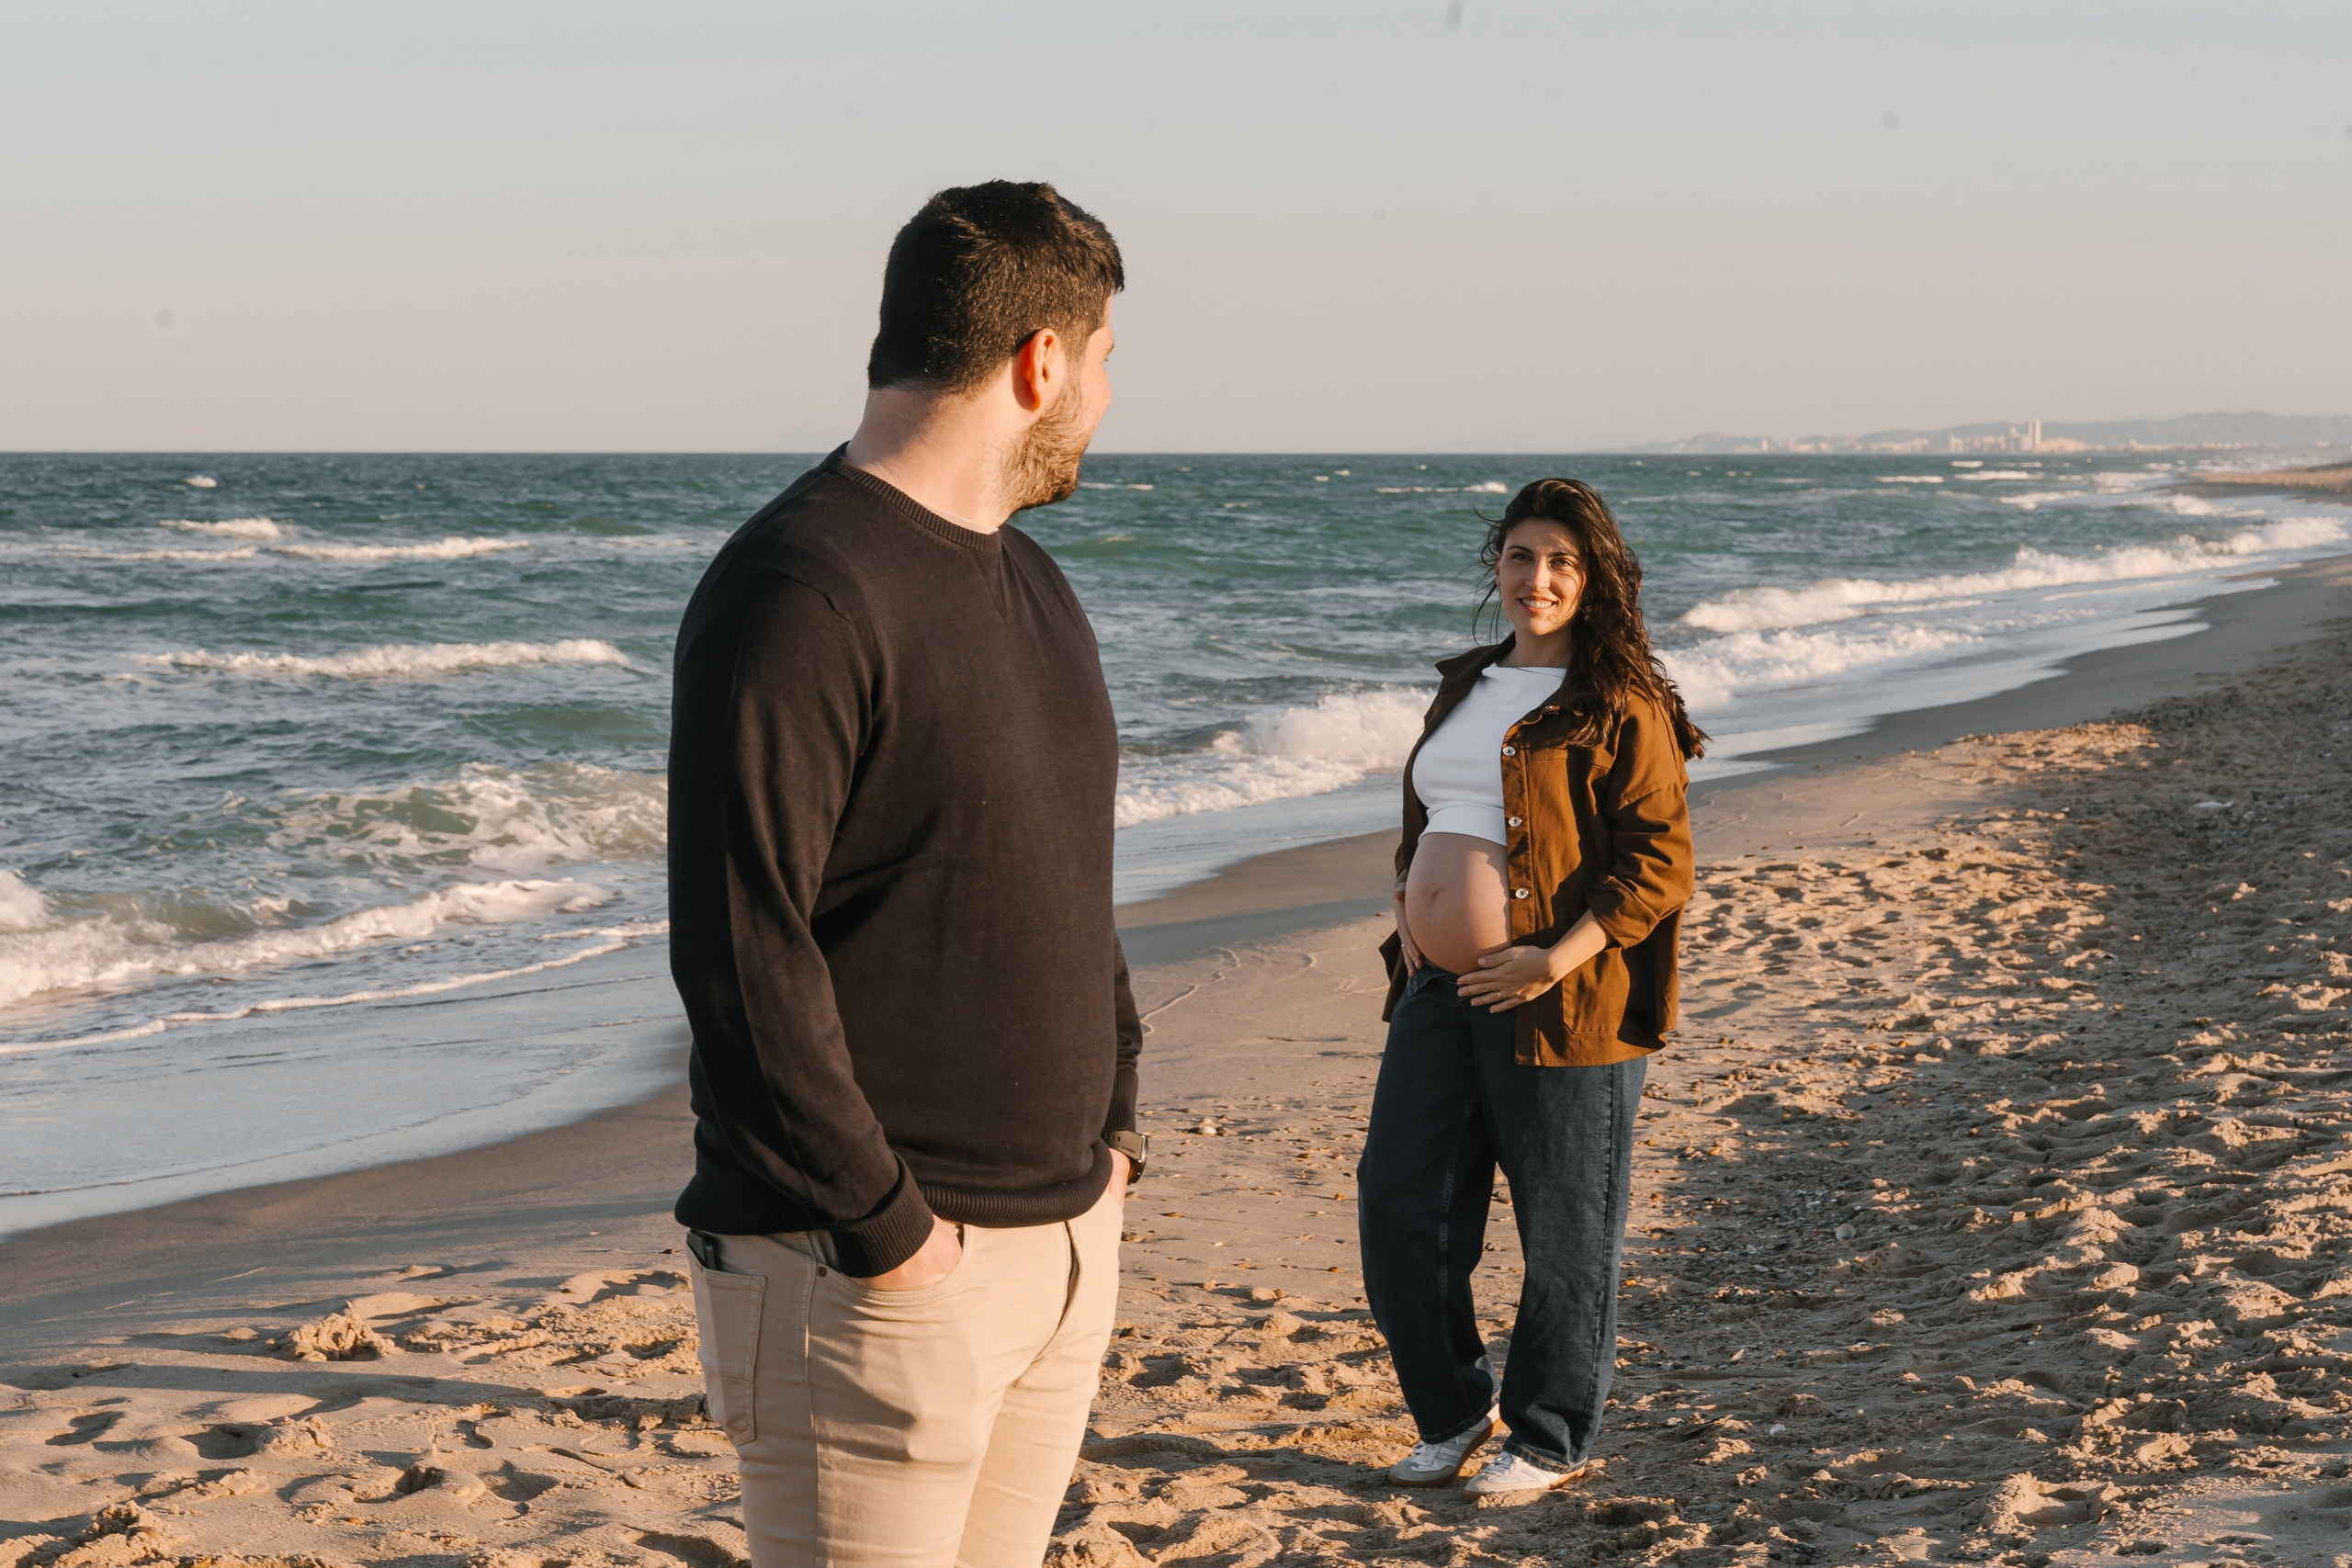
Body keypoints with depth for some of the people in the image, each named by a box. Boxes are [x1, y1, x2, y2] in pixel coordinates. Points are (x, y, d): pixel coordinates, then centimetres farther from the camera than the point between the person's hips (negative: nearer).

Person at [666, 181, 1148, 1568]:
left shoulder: (1030, 584, 15)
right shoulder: (797, 594, -16)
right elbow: (740, 950, -21)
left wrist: (1110, 1125, 13)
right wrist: (881, 1227, -19)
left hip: (1062, 1239, 9)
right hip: (874, 1277, -9)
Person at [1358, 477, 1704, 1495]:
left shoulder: (1621, 707, -7)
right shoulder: (1467, 687, 16)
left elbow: (1661, 866, -12)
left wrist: (1556, 961, -20)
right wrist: (1410, 919, 11)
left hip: (1556, 1004, -7)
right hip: (1440, 993, 7)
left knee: (1563, 1231, 4)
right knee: (1401, 1203, 8)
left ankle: (1551, 1440, 20)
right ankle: (1453, 1413, 26)